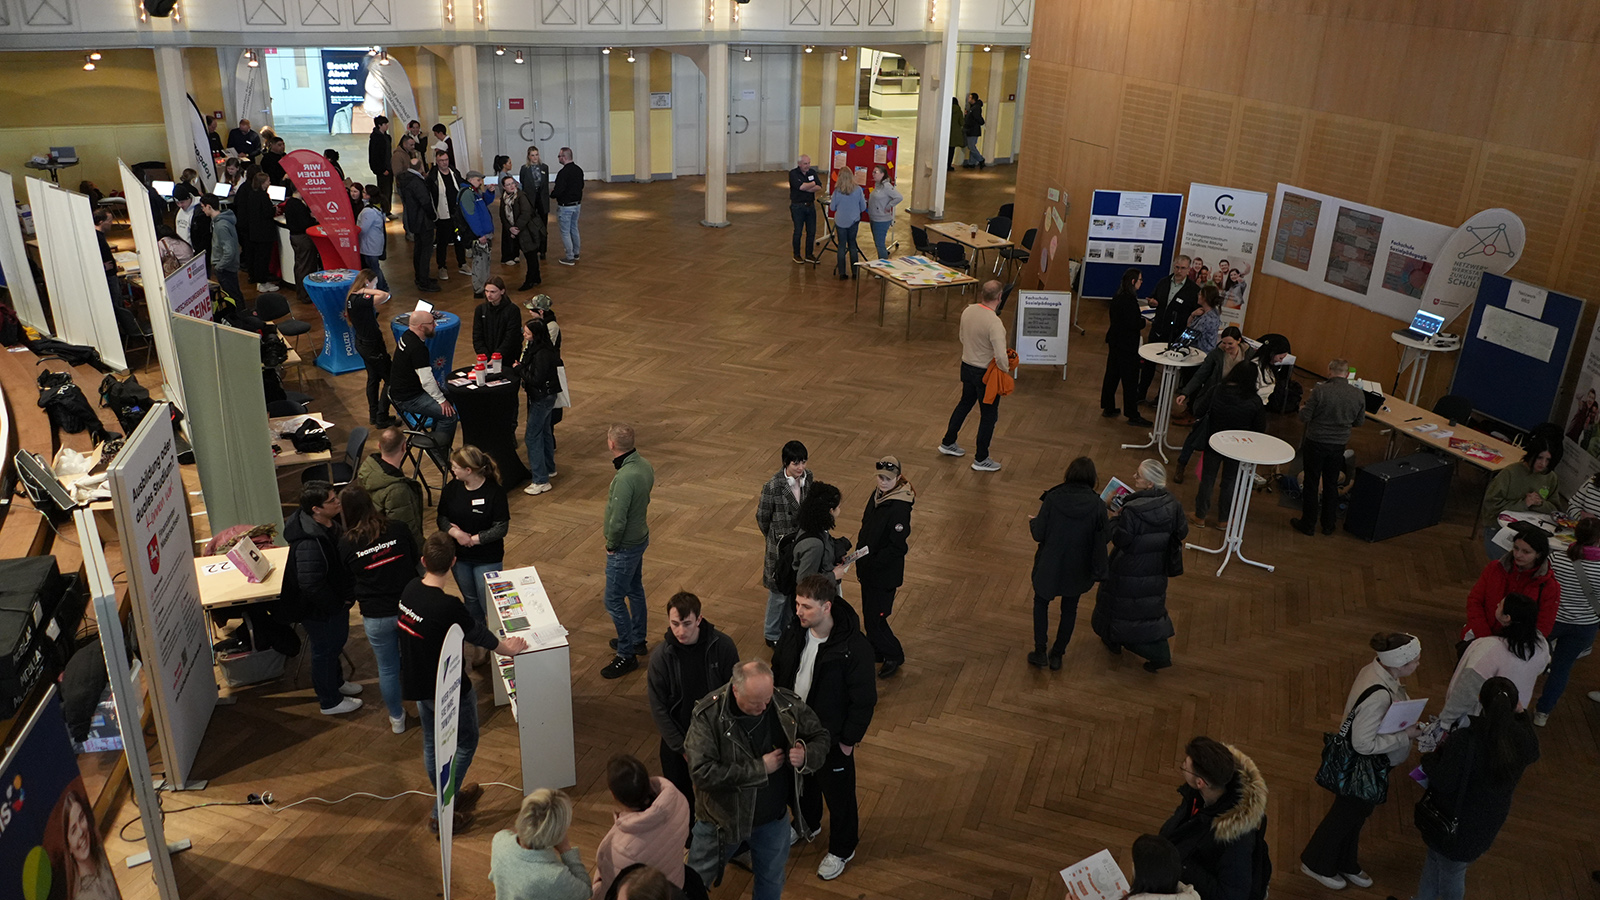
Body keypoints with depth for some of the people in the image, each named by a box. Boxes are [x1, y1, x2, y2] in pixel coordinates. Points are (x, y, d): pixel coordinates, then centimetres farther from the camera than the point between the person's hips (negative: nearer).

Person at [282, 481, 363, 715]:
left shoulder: (329, 523, -8)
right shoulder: (309, 544, -37)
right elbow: (311, 585, -36)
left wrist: (344, 597, 6)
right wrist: (338, 603, -22)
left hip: (335, 601, 9)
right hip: (319, 609, -9)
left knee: (337, 641, 28)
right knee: (325, 650, 12)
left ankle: (336, 682, 53)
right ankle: (330, 702, 33)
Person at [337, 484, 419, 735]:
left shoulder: (346, 545, -13)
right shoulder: (399, 529, -13)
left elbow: (348, 583, 0)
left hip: (375, 617, -1)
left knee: (387, 669, 17)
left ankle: (397, 719, 35)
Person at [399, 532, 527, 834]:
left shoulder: (410, 590, -9)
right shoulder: (448, 608, -32)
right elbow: (482, 637, -16)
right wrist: (509, 648, 3)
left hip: (418, 684, 7)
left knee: (432, 743, 23)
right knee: (465, 744, 14)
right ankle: (441, 814, 17)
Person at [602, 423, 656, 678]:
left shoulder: (625, 477, -33)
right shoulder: (644, 465, -4)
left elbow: (618, 520, -28)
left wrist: (611, 545, -12)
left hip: (624, 547, -9)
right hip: (640, 537, 10)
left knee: (614, 600, 3)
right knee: (635, 590, 24)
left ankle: (627, 655, 14)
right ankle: (637, 640, 41)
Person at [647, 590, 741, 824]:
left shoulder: (722, 646, -18)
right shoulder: (661, 656, -19)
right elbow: (658, 708, -13)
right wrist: (683, 749, -13)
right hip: (677, 738, 0)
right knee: (679, 793, 16)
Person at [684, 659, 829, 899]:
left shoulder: (787, 704, -18)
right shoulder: (708, 715, -28)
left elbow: (820, 736, -3)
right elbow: (702, 773, -33)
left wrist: (806, 755, -27)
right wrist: (759, 768, -30)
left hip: (773, 817, 3)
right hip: (722, 816, -2)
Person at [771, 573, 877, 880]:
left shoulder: (854, 648, -31)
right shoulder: (793, 631, -14)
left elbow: (864, 699, -21)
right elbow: (778, 672, 3)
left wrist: (849, 740, -14)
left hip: (831, 738, -5)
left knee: (837, 794, 17)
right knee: (801, 781, 30)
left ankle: (842, 849, 43)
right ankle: (807, 824, 59)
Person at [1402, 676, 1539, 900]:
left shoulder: (1466, 739, -34)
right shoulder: (1522, 739, -16)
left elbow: (1443, 781, -29)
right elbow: (1532, 754, 9)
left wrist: (1428, 760, -10)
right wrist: (1520, 715, 11)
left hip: (1456, 825, -5)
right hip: (1488, 822, 5)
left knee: (1451, 873, 20)